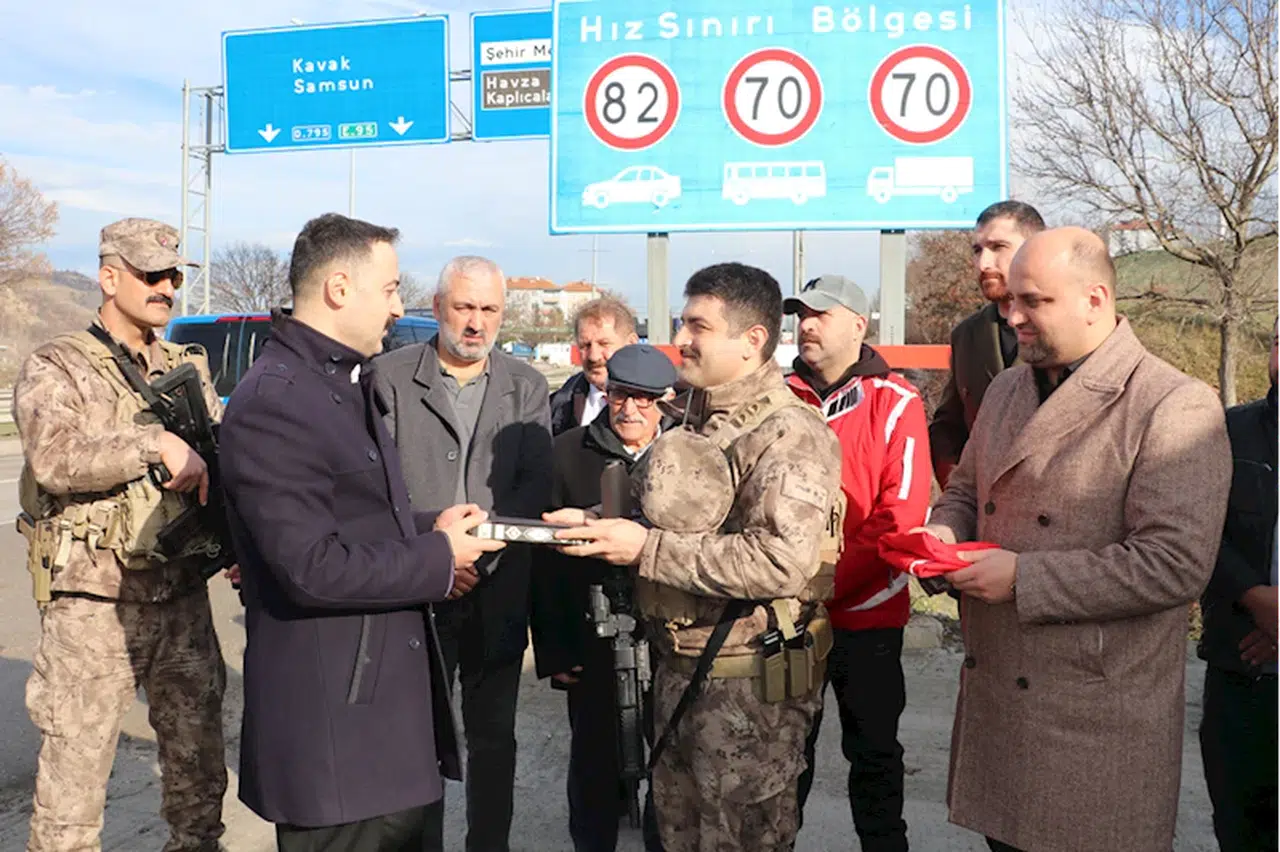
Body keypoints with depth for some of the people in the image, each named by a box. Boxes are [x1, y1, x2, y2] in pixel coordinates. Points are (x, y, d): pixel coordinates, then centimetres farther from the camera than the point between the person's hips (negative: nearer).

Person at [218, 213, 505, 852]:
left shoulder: (351, 383, 12)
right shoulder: (272, 403, -20)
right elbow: (312, 569, -24)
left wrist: (427, 532, 1)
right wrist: (436, 558, -12)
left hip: (392, 692, 9)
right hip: (331, 723, -9)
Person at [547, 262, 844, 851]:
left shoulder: (788, 434, -18)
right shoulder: (694, 422, 11)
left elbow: (781, 561, -30)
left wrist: (647, 548, -26)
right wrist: (599, 527, 4)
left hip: (750, 680, -8)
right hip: (678, 669, 9)